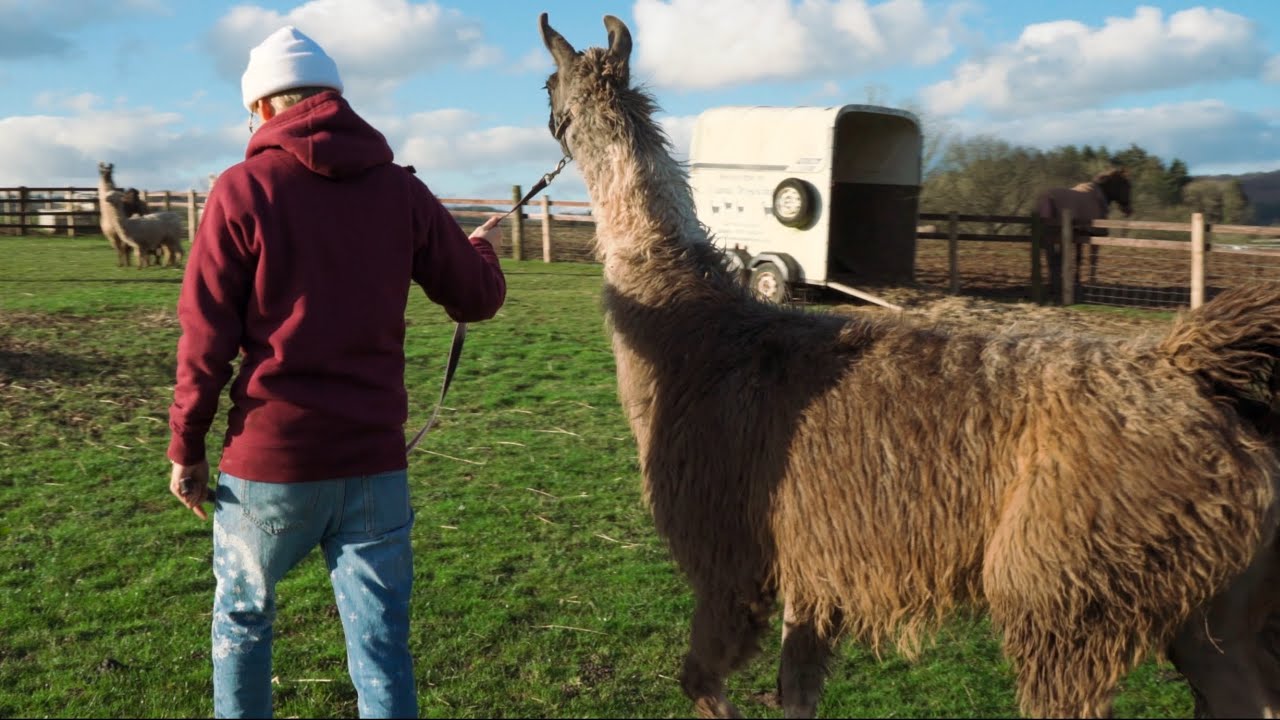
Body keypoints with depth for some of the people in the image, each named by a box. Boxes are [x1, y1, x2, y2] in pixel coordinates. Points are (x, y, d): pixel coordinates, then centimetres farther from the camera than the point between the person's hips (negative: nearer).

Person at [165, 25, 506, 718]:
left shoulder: (244, 189, -5)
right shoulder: (402, 191, 2)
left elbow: (206, 337, -7)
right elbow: (479, 299, 8)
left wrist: (186, 449, 3)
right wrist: (483, 246, 30)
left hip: (271, 460, -2)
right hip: (375, 460, 2)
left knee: (241, 619, 22)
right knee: (382, 647, 7)